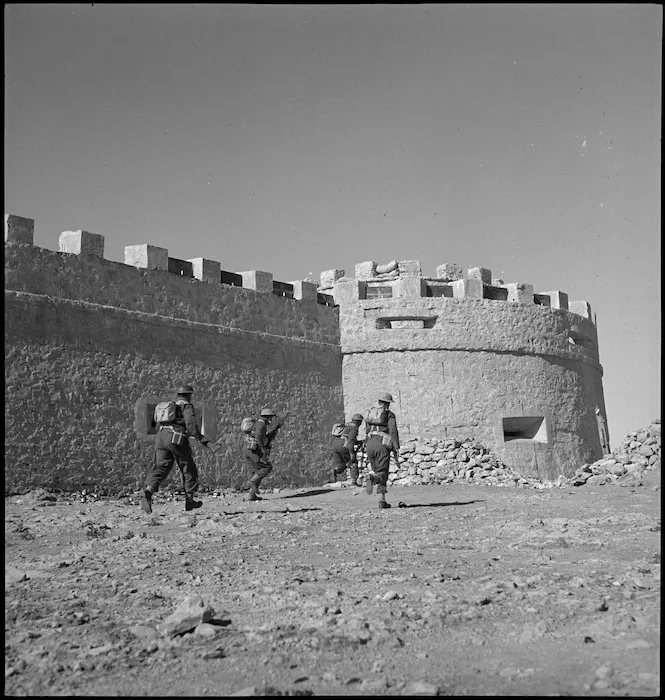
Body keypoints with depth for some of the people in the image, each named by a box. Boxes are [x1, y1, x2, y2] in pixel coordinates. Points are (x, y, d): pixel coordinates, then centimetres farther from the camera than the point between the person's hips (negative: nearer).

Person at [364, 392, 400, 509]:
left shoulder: (370, 413, 18)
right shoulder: (389, 415, 4)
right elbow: (393, 432, -7)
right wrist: (396, 449, -9)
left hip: (370, 443, 4)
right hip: (383, 444, -4)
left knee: (375, 469, 20)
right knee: (382, 474, 1)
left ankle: (371, 478, -13)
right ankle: (381, 501, -12)